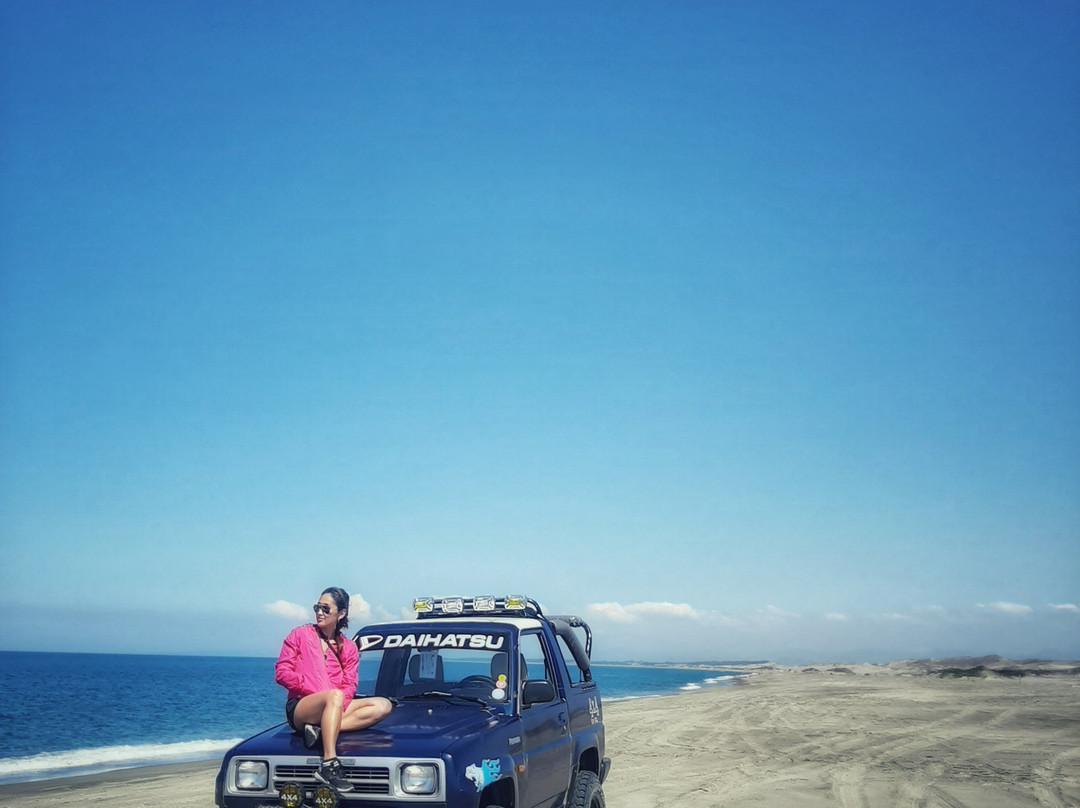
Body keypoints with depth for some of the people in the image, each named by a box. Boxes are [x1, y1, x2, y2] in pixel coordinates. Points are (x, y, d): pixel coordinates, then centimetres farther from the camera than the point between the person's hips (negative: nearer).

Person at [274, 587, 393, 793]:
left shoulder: (348, 648, 16)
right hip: (299, 709, -5)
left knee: (383, 706, -16)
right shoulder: (300, 634, 7)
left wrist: (339, 704, -17)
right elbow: (281, 673, -2)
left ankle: (321, 729, -29)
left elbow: (349, 686, 5)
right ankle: (328, 766, -49)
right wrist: (315, 690, -12)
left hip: (335, 707, 5)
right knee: (334, 696, -38)